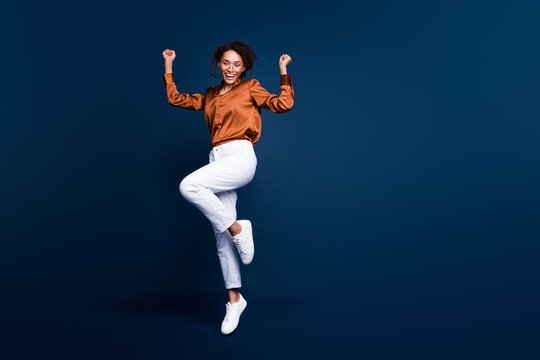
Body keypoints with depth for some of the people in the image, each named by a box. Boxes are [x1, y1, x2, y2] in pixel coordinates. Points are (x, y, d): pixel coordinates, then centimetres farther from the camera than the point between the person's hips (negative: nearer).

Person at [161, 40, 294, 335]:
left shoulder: (250, 88, 10)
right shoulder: (210, 96, 23)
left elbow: (283, 104, 0)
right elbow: (175, 98, 25)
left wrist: (283, 72, -1)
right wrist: (168, 66, 29)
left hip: (240, 157, -6)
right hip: (217, 160, 6)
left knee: (189, 186, -31)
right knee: (222, 238, 2)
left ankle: (237, 228, -14)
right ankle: (234, 299, 11)